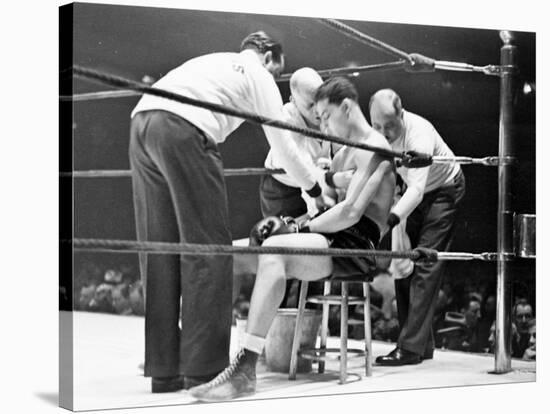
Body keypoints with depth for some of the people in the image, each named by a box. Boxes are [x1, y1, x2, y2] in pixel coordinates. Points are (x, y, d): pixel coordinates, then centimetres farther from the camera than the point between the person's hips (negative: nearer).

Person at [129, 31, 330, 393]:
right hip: (182, 131, -7)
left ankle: (163, 370, 9)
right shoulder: (259, 74, 18)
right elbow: (283, 145, 18)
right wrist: (317, 190, 31)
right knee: (208, 248, -2)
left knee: (158, 251, 7)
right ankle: (203, 369, -6)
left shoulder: (211, 62, 37)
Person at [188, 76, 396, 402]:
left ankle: (246, 369, -42)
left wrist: (299, 228, -13)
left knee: (273, 249, -35)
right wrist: (289, 224, 0)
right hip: (331, 240, 10)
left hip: (356, 246, -10)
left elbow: (351, 211, -18)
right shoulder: (342, 155, 26)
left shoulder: (373, 147, -5)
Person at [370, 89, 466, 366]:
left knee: (426, 266, -16)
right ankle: (421, 344, 8)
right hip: (413, 193, 7)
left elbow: (417, 189, -45)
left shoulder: (419, 133, -36)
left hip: (443, 190, -7)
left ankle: (411, 347, -19)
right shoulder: (375, 134, -15)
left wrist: (392, 217, -59)